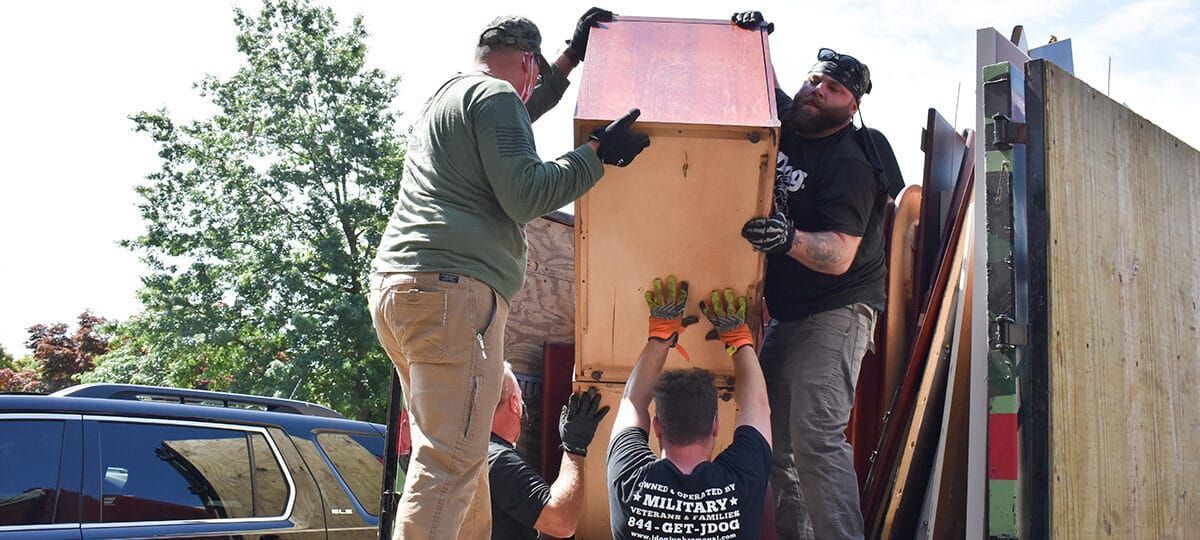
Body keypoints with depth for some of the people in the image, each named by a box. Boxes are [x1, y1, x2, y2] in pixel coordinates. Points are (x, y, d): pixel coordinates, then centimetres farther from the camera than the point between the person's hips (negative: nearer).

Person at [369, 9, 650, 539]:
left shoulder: (448, 94, 27)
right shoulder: (496, 96, -2)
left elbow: (521, 114, 45)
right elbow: (525, 194, -12)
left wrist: (572, 56, 46)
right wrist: (597, 152, -4)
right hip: (452, 288, -10)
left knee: (456, 450, 15)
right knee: (448, 461, -13)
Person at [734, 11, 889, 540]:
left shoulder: (850, 163, -16)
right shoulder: (784, 121, 4)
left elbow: (839, 256, -25)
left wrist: (789, 238, -43)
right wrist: (751, 35, 2)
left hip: (836, 308, -8)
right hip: (784, 310, 8)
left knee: (815, 434, -20)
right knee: (775, 437, 8)